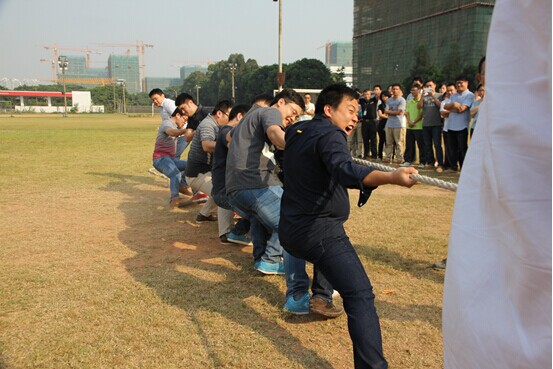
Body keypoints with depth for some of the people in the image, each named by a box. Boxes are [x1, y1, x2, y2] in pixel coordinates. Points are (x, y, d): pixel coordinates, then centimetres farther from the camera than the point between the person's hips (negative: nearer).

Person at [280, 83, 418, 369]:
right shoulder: (329, 134, -11)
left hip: (289, 231, 9)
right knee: (360, 296, -16)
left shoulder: (296, 132, 15)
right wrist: (391, 177, -46)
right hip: (320, 232, -9)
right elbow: (345, 170, -33)